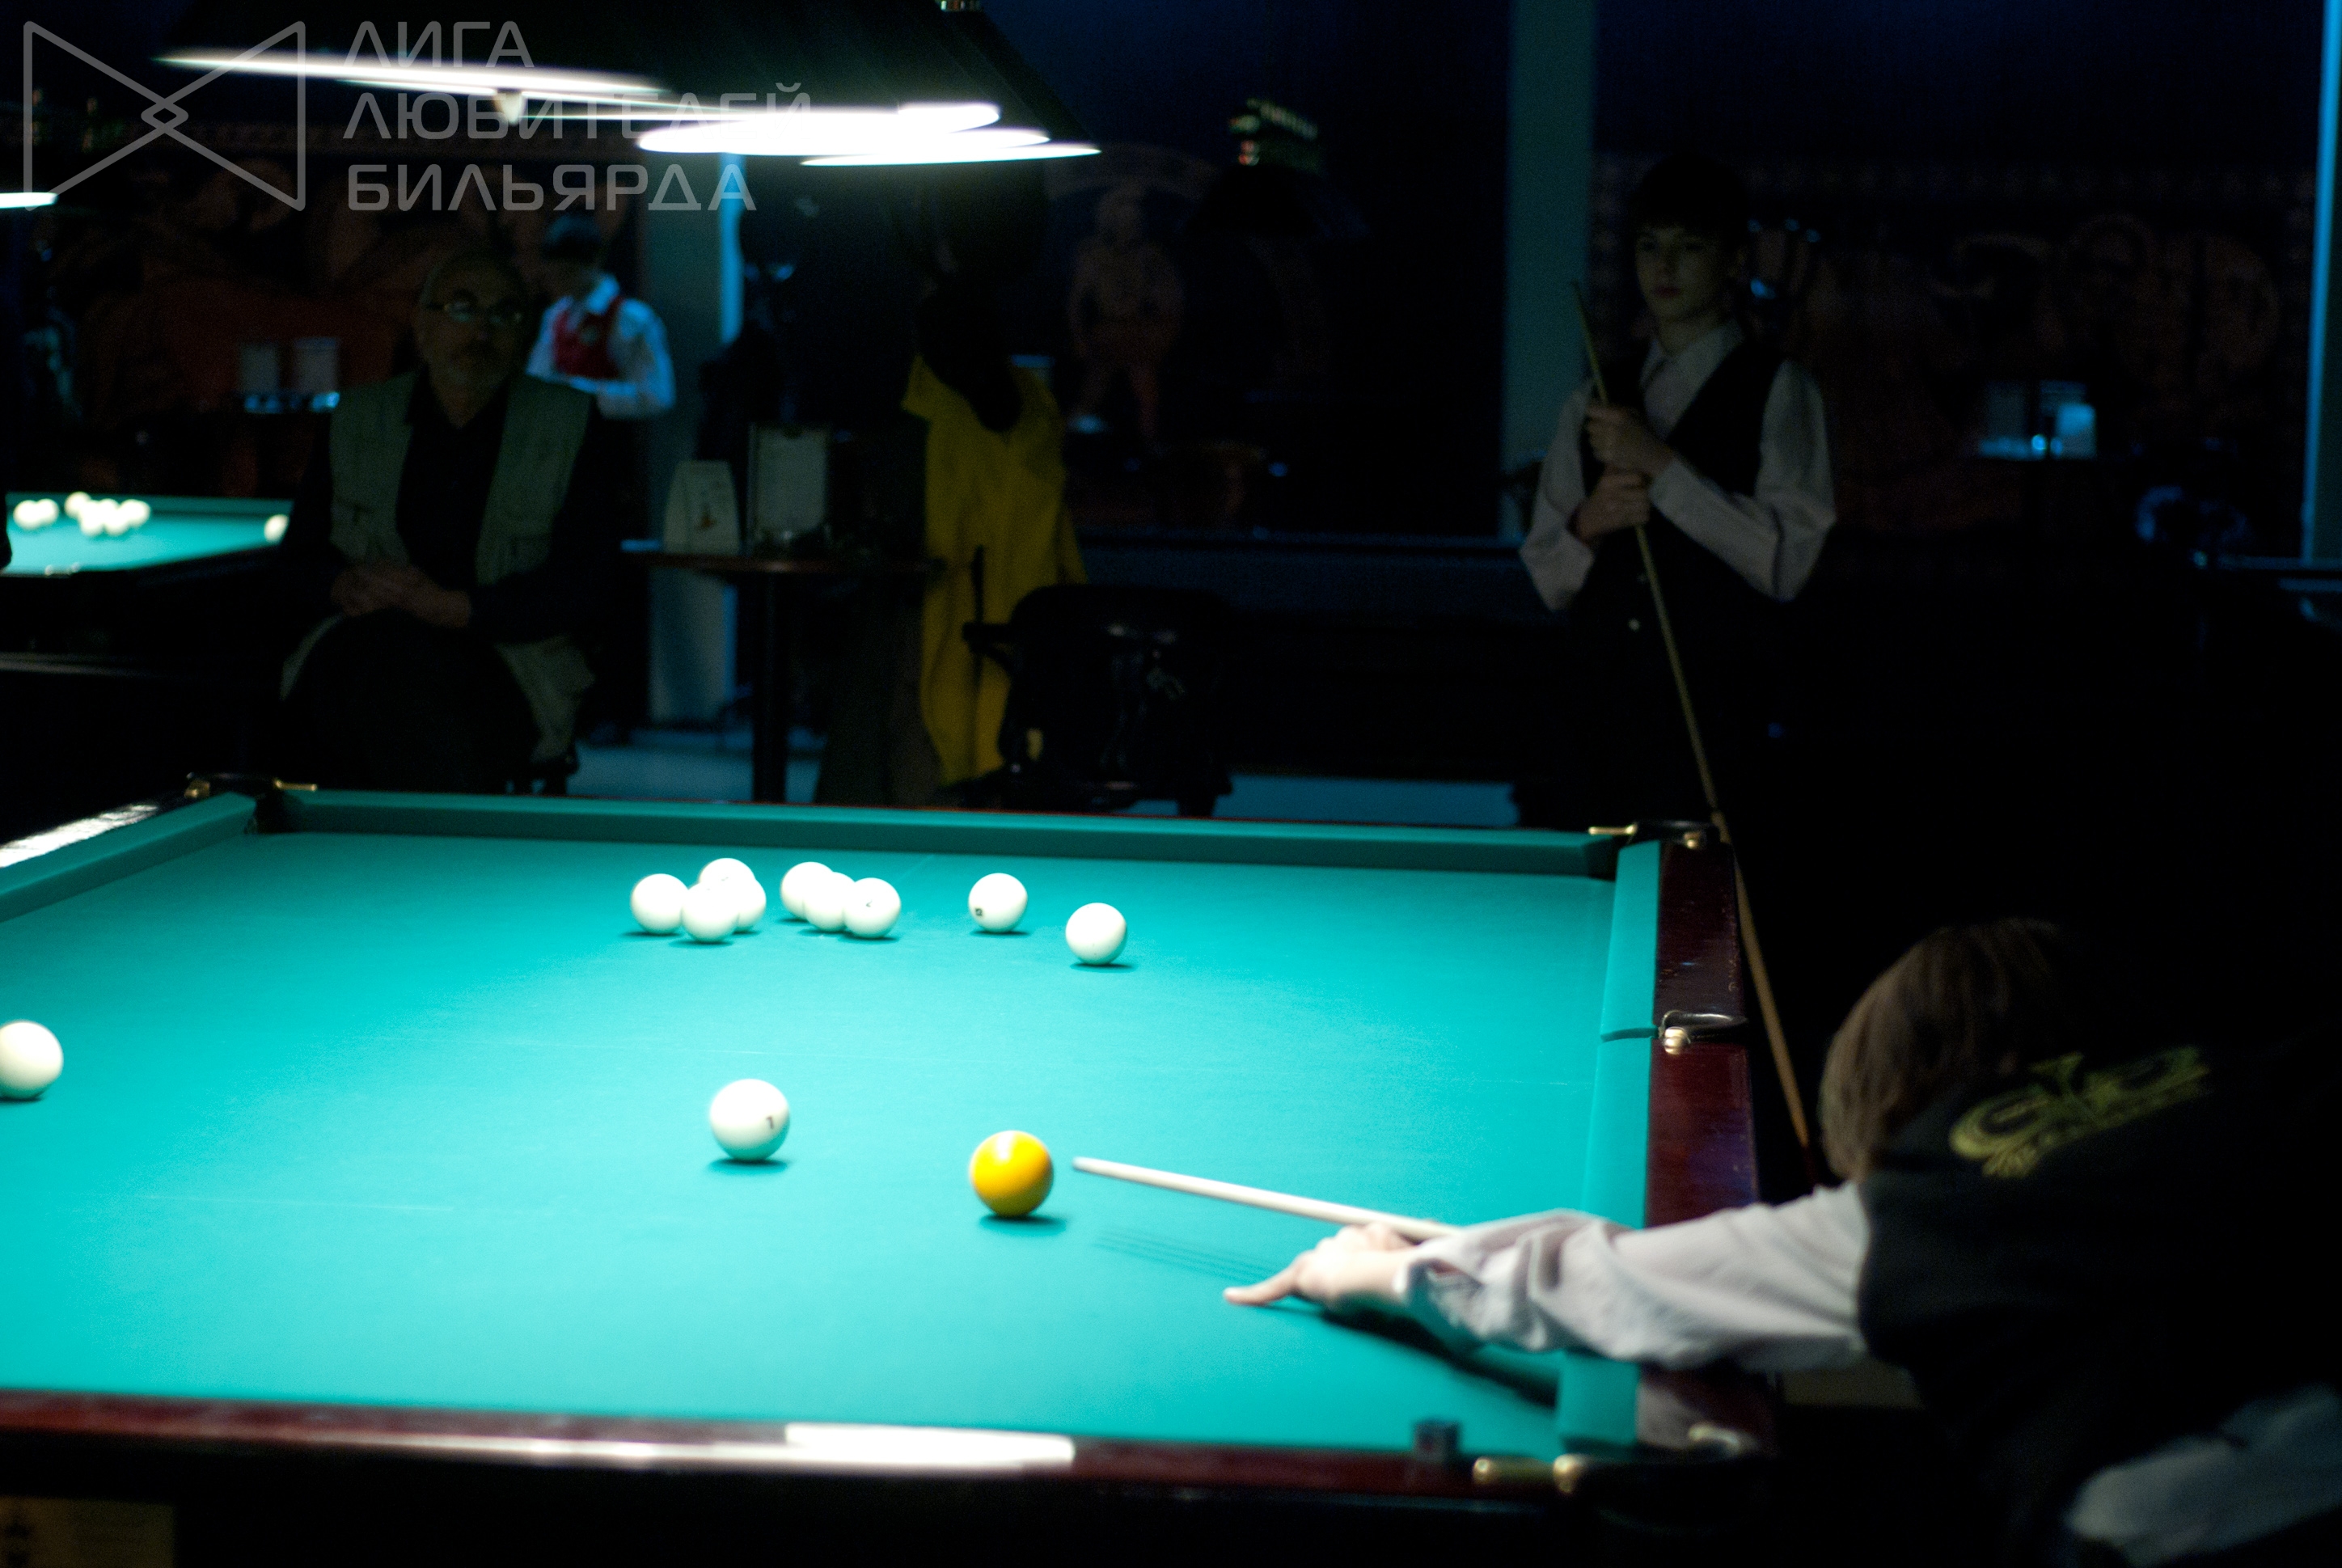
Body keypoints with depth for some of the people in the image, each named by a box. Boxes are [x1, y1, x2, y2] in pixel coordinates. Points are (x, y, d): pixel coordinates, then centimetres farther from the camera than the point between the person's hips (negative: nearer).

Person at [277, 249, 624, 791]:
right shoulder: (356, 420, 15)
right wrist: (346, 585, -10)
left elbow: (584, 578, -4)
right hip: (361, 646, 2)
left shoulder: (569, 425, 6)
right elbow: (299, 561, 16)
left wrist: (454, 608, -17)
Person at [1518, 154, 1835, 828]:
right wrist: (1587, 524, -6)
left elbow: (1786, 561, -11)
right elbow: (1550, 580, 16)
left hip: (1707, 719, -4)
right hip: (1597, 711, 4)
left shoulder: (1778, 392, 3)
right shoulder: (1595, 403, 16)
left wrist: (1660, 466, -14)